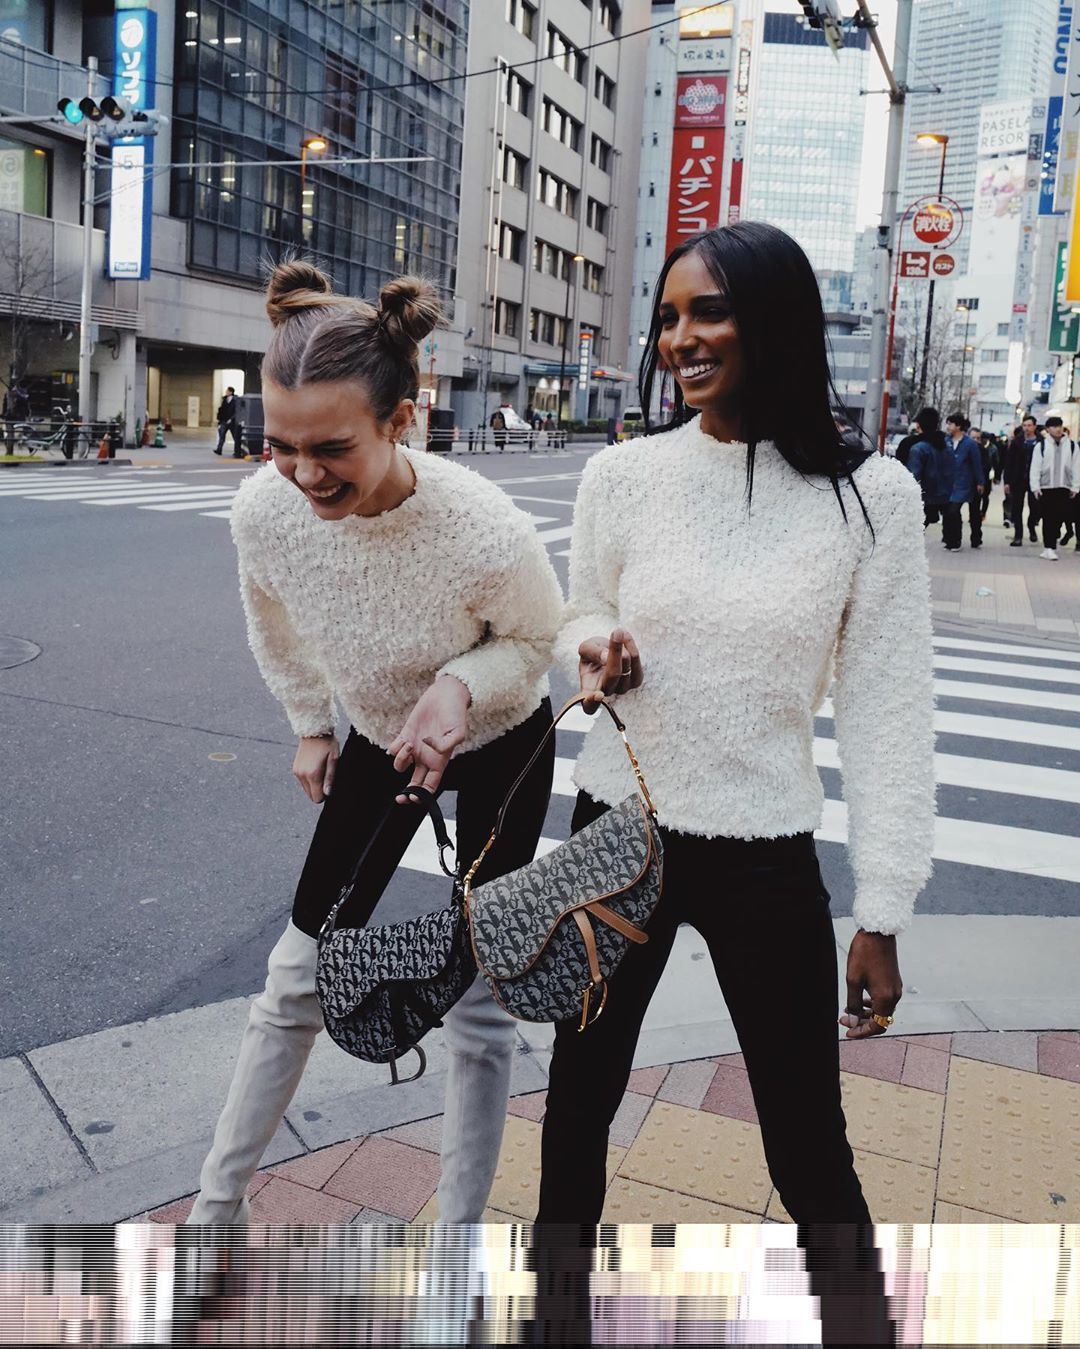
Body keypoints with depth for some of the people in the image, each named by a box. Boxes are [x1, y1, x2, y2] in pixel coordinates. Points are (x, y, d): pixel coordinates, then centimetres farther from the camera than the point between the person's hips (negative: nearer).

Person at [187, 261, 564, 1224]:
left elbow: (540, 640, -14)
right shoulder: (263, 511, -25)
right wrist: (312, 724, 9)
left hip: (502, 751, -3)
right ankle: (218, 1202, 32)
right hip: (378, 741, 3)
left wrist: (460, 685, -33)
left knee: (478, 1006, 5)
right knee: (299, 977, 11)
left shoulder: (489, 536, -37)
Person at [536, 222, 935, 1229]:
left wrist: (882, 913, -4)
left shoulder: (871, 496, -10)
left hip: (767, 858, -2)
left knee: (811, 1150, 10)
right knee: (580, 1092, 19)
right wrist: (593, 653, -14)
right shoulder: (621, 474, -5)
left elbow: (887, 712, -5)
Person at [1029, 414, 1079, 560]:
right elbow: (1035, 468, -1)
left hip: (1064, 488, 2)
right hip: (1046, 488, -2)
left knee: (1059, 518, 4)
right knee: (1048, 519, -2)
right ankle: (1049, 548, -1)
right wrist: (1035, 487, -7)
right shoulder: (1041, 446, 1)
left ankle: (1050, 546, 16)